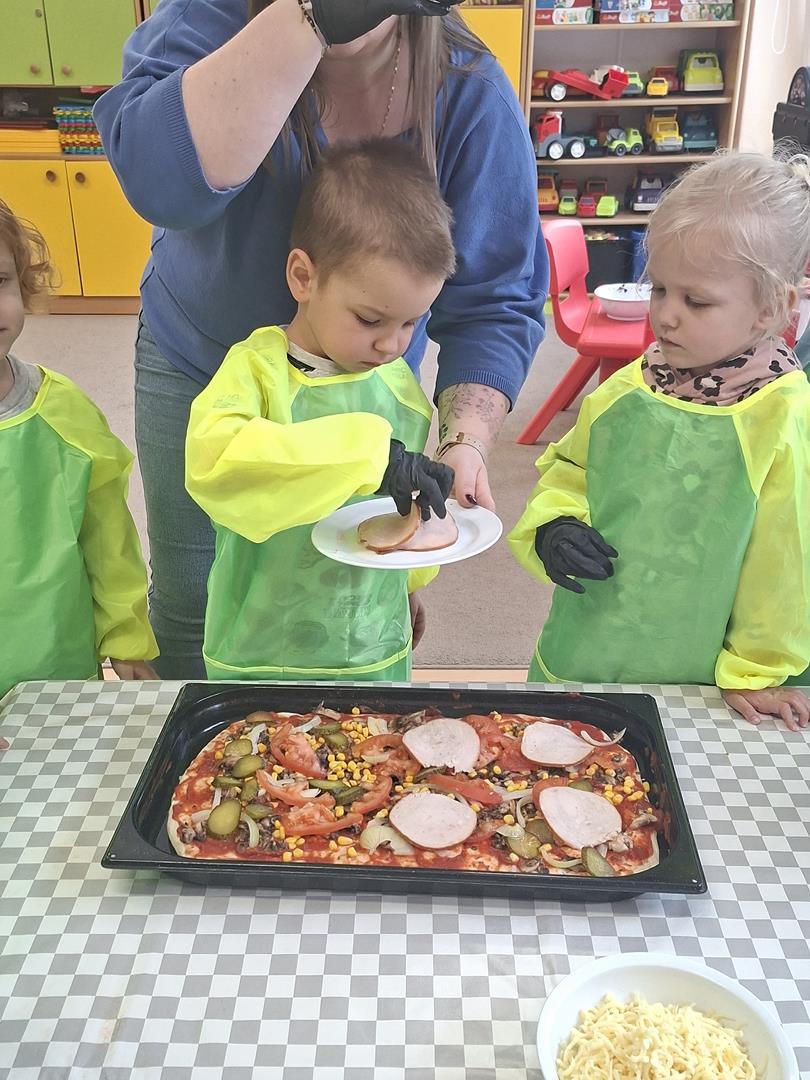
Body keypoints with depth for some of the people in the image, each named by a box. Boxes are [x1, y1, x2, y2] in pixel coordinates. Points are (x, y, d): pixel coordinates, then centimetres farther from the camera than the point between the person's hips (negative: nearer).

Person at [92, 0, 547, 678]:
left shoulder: (470, 94, -21)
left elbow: (496, 304, -21)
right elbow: (162, 180, -45)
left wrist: (466, 443, -36)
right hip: (199, 363, 0)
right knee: (190, 608, 13)